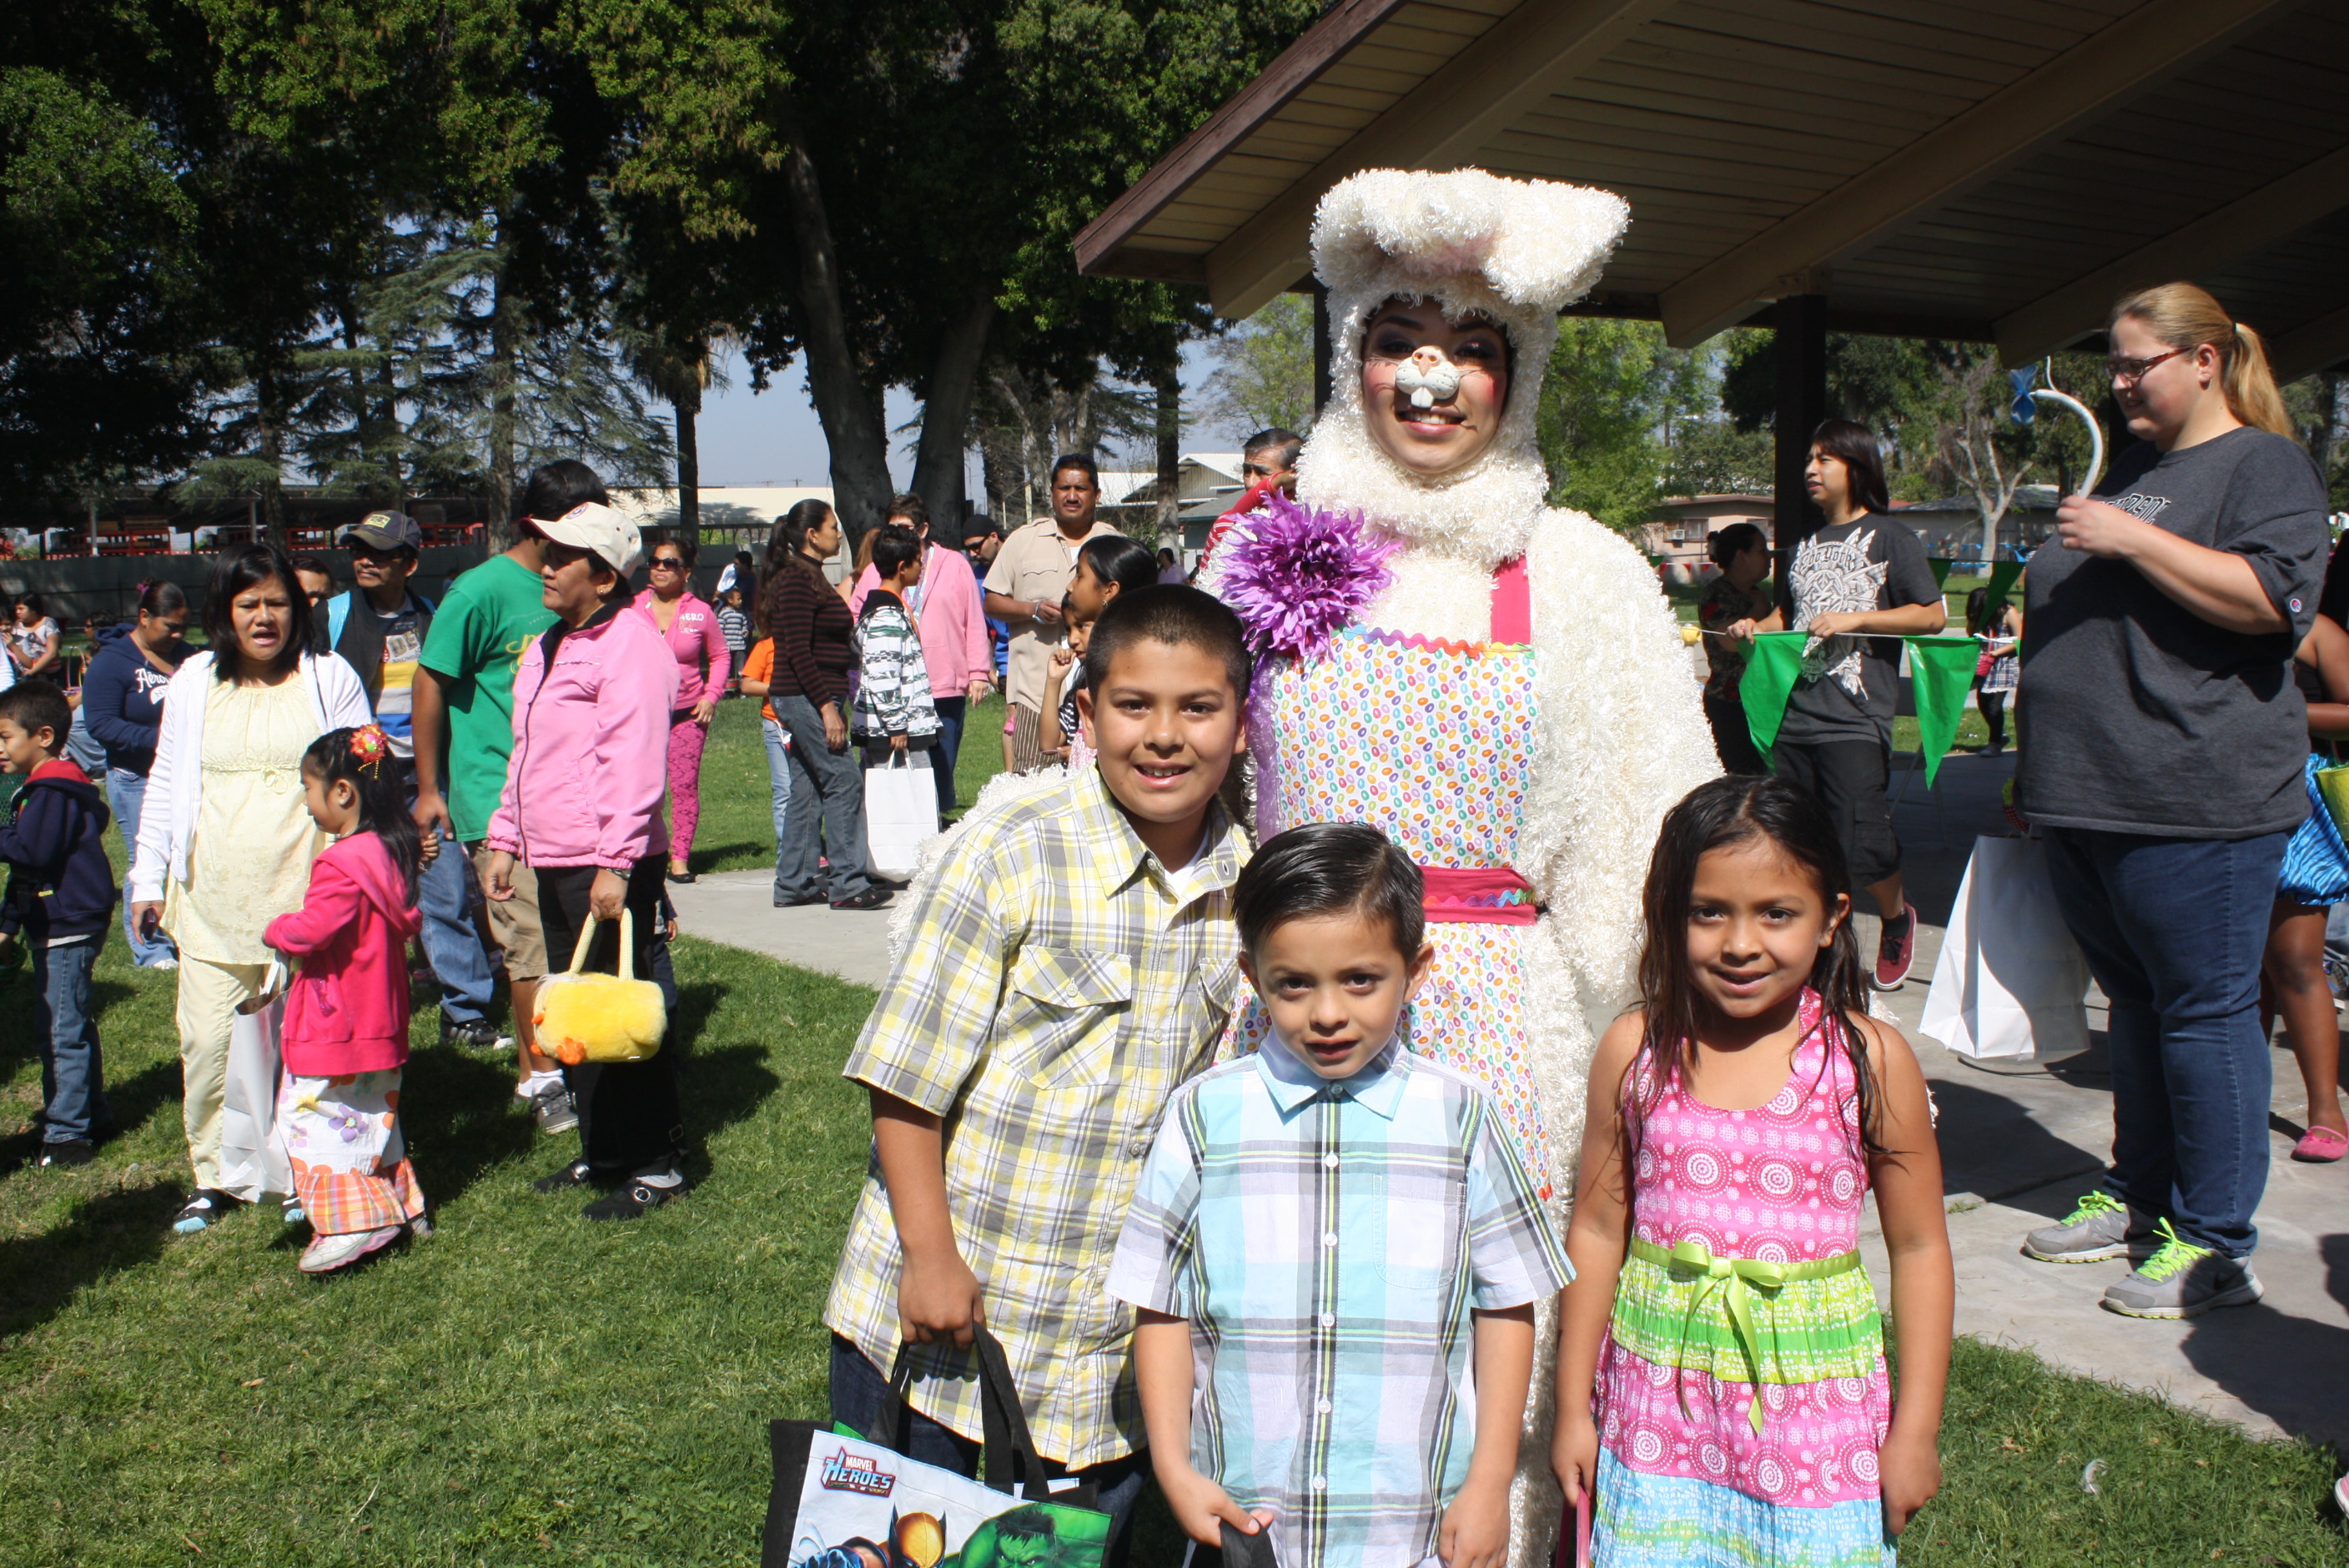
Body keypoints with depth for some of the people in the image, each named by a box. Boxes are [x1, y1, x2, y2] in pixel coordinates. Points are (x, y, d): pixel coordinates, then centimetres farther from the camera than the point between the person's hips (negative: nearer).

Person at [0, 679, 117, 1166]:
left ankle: (66, 1131, -2)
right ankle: (93, 1114, 27)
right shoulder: (51, 785, 16)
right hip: (58, 924, 11)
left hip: (67, 926, -11)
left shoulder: (52, 791, -17)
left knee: (60, 1031, -7)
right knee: (73, 1026, 18)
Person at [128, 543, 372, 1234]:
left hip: (309, 894, -2)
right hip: (213, 898, 2)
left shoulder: (330, 678, 2)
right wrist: (148, 878, 11)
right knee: (208, 1039, 2)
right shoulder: (194, 681, 10)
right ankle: (213, 1176, 17)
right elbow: (166, 785, 15)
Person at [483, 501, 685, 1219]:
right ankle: (602, 1152, 28)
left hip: (609, 867, -10)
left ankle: (656, 1165, 8)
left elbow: (633, 763, -21)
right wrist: (504, 841, 20)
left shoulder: (630, 647, -13)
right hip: (553, 862, 10)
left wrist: (615, 864, -25)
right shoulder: (547, 647, 18)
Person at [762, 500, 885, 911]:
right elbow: (797, 651, -20)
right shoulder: (796, 580, -13)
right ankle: (846, 884, -7)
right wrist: (826, 706, -22)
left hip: (810, 699, 10)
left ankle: (793, 884, 14)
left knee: (808, 790, 10)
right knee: (843, 780, -9)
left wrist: (834, 704, 20)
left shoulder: (810, 577, 18)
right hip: (805, 697, -10)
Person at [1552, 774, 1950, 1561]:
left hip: (1817, 1408, -1)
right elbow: (1597, 1230, 2)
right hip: (1660, 1400, 1)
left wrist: (1917, 1429, 1)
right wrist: (1573, 1406, 6)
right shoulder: (1636, 1050, -5)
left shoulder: (1870, 1059, -8)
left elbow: (1919, 1247, 0)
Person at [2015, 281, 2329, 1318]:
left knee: (2203, 1010, -3)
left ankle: (2214, 1241, 6)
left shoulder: (2264, 464, -3)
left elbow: (2272, 599, -20)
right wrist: (2037, 770, 22)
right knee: (2133, 1003, 15)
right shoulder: (2129, 471, 22)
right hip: (2088, 802, 8)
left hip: (2196, 802, -8)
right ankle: (2139, 1195, 25)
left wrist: (2130, 539, -19)